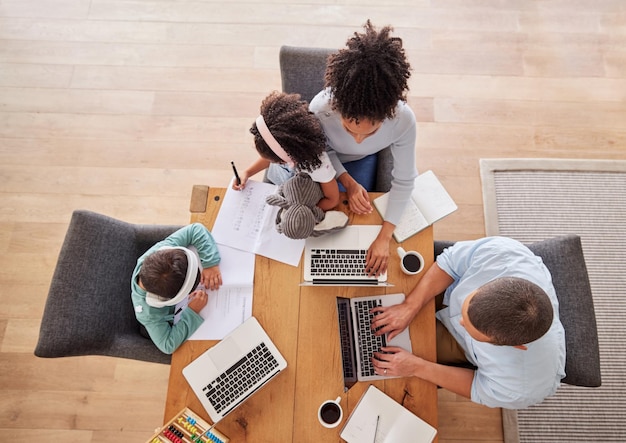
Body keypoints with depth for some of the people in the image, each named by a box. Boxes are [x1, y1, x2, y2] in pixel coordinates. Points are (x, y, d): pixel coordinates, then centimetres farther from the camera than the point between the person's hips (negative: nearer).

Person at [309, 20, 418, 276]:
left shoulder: (404, 120, -40)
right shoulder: (320, 109, -42)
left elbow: (404, 181, -27)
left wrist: (384, 238, -30)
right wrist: (348, 182, -27)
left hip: (363, 160, 1)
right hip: (325, 159, -1)